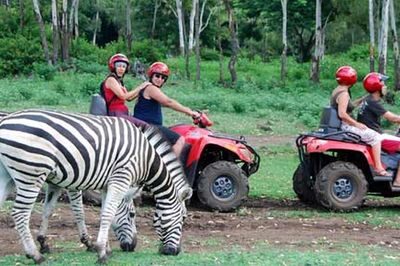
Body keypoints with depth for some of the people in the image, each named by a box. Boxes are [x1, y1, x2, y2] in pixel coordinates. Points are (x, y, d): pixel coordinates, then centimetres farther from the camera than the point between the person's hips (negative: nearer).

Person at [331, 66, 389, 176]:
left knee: (373, 135, 23)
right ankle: (378, 168, -14)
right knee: (375, 136, -11)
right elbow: (342, 114, -25)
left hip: (341, 125, 11)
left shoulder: (337, 91, 13)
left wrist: (363, 99, 20)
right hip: (345, 126, -11)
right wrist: (356, 124, -18)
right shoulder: (344, 93, -18)